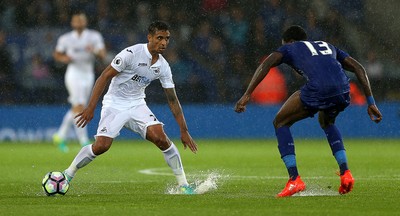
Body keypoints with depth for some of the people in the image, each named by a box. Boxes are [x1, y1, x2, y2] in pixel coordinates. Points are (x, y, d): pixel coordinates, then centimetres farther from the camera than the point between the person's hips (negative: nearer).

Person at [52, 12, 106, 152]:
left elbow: (103, 56, -1)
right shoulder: (65, 39, 0)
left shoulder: (95, 37, 4)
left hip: (88, 74, 4)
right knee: (79, 107, -16)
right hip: (74, 73, -4)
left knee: (76, 108, 11)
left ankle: (61, 136, 28)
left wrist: (95, 51, -22)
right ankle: (84, 142, -18)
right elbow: (56, 54, 11)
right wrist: (64, 58, -11)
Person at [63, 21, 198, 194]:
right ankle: (68, 175, 2)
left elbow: (173, 100, 6)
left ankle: (183, 185, -8)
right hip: (114, 104, -4)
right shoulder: (132, 53, -18)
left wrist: (184, 130, 3)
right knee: (101, 146, -20)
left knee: (160, 138, -17)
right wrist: (91, 107, -21)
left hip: (137, 105, 4)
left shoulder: (163, 66, -1)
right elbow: (105, 77, -16)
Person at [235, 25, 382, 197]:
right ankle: (345, 174, 23)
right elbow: (358, 68, 29)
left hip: (317, 90, -5)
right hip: (343, 91, 5)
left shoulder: (289, 48, 26)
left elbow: (266, 64, 7)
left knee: (280, 123, 18)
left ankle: (294, 179, 5)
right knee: (326, 122, 38)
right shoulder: (327, 46, 38)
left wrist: (247, 95, 2)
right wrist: (371, 102, 27)